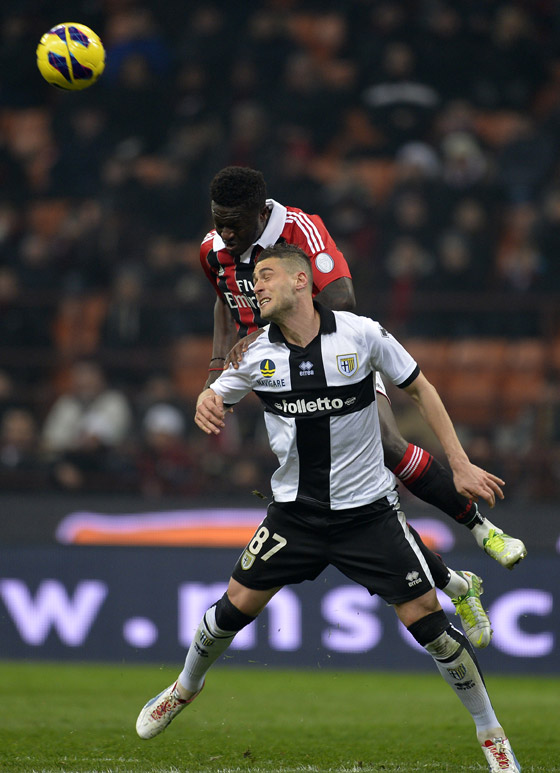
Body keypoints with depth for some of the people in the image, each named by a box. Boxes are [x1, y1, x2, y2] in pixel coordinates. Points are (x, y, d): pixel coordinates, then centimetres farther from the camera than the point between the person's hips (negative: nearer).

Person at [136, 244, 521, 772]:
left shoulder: (362, 334, -11)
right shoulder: (258, 354, -4)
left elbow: (420, 390, 1)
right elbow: (217, 398, 12)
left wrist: (460, 464, -2)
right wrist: (206, 403, -15)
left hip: (368, 507, -2)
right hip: (296, 510, 2)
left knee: (425, 619, -7)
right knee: (236, 604, 1)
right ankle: (186, 687, 31)